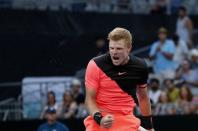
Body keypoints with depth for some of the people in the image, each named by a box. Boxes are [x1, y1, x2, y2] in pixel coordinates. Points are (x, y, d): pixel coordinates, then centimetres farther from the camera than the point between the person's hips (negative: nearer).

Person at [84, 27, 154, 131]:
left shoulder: (140, 67, -2)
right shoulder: (95, 65, -11)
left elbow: (143, 98, 14)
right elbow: (90, 99, -6)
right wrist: (99, 118, -24)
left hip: (127, 122, 2)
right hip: (98, 120, -2)